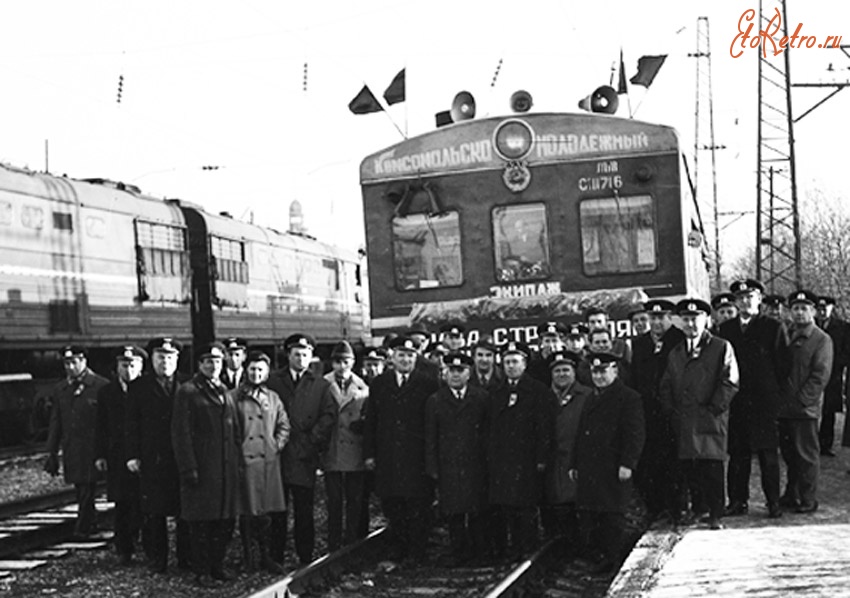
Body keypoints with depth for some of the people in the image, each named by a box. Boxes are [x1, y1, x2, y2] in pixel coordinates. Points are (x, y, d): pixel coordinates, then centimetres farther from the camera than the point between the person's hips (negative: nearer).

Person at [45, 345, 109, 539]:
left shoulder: (101, 386, -6)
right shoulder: (60, 390, 11)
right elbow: (55, 423, 13)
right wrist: (52, 453, 10)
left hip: (92, 448, -5)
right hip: (70, 449, 5)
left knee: (87, 488, -6)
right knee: (81, 489, 13)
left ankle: (83, 528, -1)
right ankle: (91, 522, 27)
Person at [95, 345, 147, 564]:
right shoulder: (106, 393, 8)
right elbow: (101, 428, 10)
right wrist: (99, 455, 3)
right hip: (117, 459, 2)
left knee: (142, 504, -5)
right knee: (122, 506, 5)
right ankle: (124, 550, 12)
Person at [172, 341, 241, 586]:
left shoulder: (226, 393, 17)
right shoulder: (188, 392, -4)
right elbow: (181, 434, -9)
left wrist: (238, 463, 13)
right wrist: (189, 469, -14)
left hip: (227, 469, 6)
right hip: (202, 469, -6)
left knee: (226, 520, 8)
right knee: (201, 523, 0)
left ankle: (217, 565, 20)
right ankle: (201, 570, 9)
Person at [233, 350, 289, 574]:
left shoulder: (273, 398, 13)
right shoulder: (234, 397, 1)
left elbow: (284, 425, 16)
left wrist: (277, 445, 4)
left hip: (269, 460, 3)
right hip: (244, 460, -3)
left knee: (266, 511, 4)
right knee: (247, 511, 0)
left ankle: (266, 556, 11)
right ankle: (248, 557, 10)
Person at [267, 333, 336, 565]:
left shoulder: (320, 385, 12)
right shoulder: (273, 381, 11)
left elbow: (329, 415, 3)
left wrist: (313, 440, -5)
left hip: (305, 456, 0)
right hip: (277, 454, 0)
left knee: (304, 510, 0)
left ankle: (306, 559, 5)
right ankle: (275, 559, 6)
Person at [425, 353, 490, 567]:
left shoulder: (482, 397, 6)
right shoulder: (435, 401, 6)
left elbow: (489, 431, 6)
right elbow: (430, 438, 6)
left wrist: (489, 460, 0)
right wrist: (432, 468, 1)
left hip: (476, 463, 0)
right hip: (449, 466, 0)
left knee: (477, 511, 3)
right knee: (454, 511, 1)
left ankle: (477, 550, 15)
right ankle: (458, 551, 10)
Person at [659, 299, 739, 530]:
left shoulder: (722, 348, 3)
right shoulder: (675, 353, 19)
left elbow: (730, 383, -5)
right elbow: (665, 387, 18)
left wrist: (714, 408, -10)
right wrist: (672, 410, 5)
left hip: (711, 420, -5)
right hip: (683, 422, 5)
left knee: (712, 466, -8)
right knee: (688, 467, 4)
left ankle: (715, 516, -3)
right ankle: (697, 509, 15)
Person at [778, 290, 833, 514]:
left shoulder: (822, 340, -4)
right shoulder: (786, 335, 15)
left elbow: (821, 375, -10)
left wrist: (802, 400, -15)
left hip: (805, 408, -6)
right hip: (784, 408, 6)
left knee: (806, 454, -1)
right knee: (788, 453, 12)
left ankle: (808, 500, 5)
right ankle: (791, 495, 22)